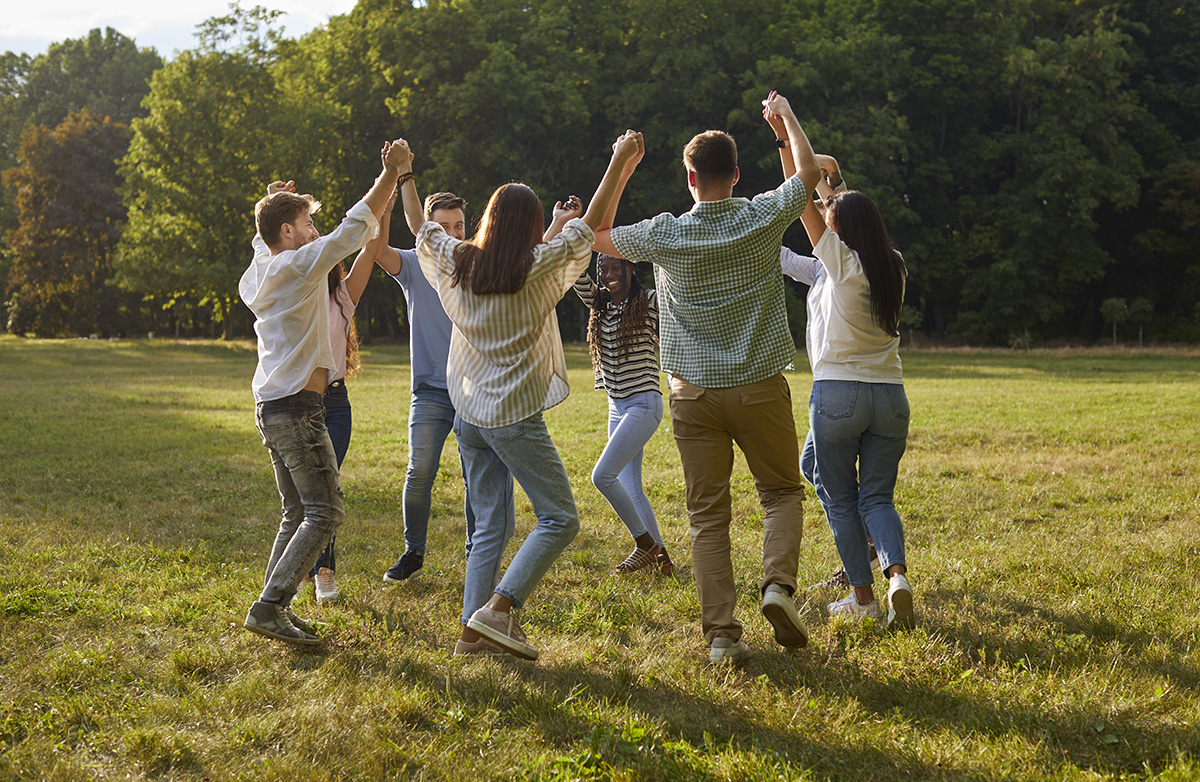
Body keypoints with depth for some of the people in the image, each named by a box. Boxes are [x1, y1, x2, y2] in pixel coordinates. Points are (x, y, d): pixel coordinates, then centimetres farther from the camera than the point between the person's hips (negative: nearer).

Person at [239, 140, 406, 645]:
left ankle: (274, 608, 11)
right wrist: (389, 174, -1)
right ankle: (270, 607, -15)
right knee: (324, 513, -8)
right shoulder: (300, 266, -10)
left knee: (297, 513, 13)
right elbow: (355, 226, -9)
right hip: (297, 409, -9)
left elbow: (263, 241, 36)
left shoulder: (257, 276, 12)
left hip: (270, 409, 9)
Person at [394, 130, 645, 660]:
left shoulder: (456, 263, 3)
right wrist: (619, 161, 3)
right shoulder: (537, 270, -10)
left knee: (491, 525, 12)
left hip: (469, 414, 6)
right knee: (559, 519, 0)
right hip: (516, 416, -6)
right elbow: (591, 224, -4)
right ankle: (497, 609, -12)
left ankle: (473, 630, 9)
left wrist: (404, 175, 35)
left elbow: (419, 225, 20)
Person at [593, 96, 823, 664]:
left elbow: (599, 237, 13)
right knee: (782, 491, 17)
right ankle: (778, 583, -8)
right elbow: (810, 170, 13)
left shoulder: (665, 234, -5)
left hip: (694, 392, 0)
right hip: (759, 386, 0)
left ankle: (721, 634, -1)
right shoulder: (764, 218, -5)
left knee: (708, 515, 4)